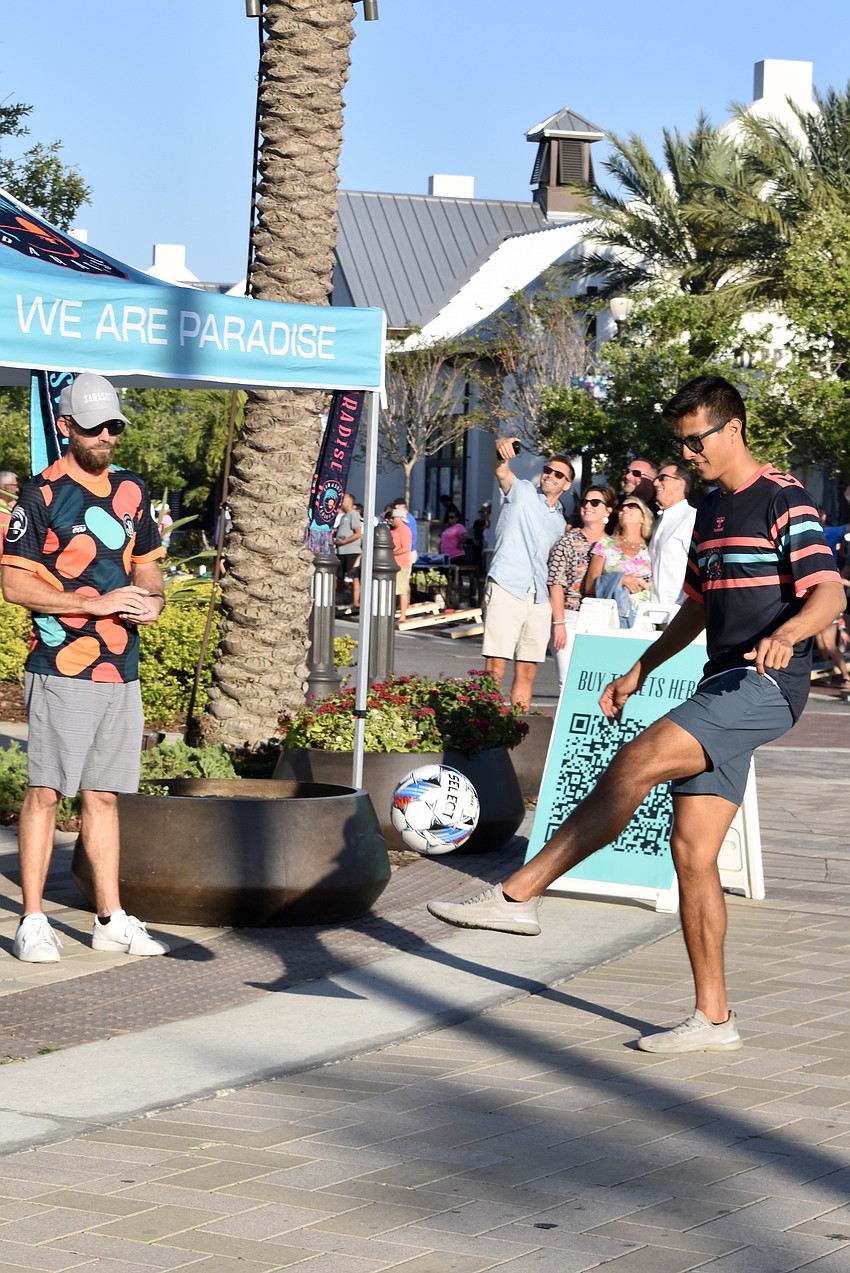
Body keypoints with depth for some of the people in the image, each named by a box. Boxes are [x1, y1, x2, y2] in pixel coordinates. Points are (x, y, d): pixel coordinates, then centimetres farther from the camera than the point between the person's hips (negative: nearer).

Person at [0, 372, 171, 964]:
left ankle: (111, 919, 16)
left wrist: (152, 597, 1)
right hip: (60, 670, -6)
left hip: (121, 671, 6)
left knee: (104, 795, 11)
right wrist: (99, 603, -16)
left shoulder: (132, 490, 14)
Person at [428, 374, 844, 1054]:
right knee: (692, 850, 2)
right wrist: (640, 671, 27)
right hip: (722, 691, 9)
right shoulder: (710, 512, 20)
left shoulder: (782, 500, -7)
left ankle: (518, 894, -22)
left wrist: (784, 634, -36)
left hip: (766, 685, -9)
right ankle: (713, 1018, 5)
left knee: (634, 764, -23)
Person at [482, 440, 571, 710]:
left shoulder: (559, 522, 23)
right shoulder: (522, 492, 6)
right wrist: (501, 449, -37)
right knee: (495, 670, -12)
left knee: (527, 673, 6)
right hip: (506, 589, -6)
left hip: (539, 599, 6)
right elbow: (502, 472, -15)